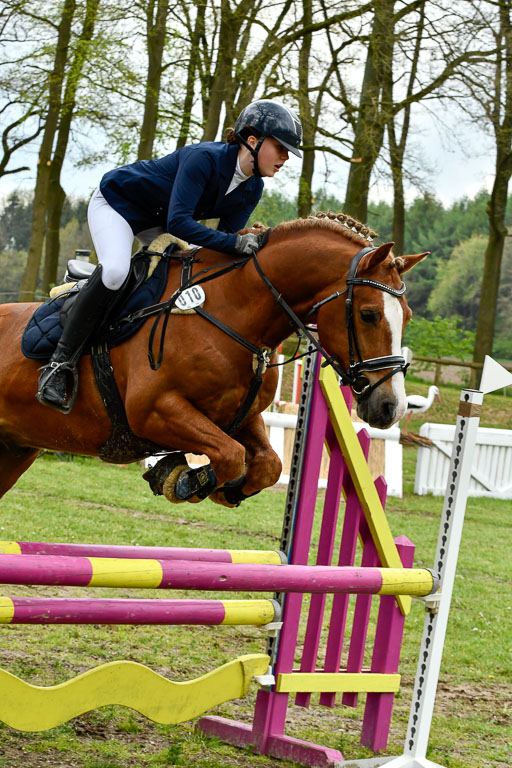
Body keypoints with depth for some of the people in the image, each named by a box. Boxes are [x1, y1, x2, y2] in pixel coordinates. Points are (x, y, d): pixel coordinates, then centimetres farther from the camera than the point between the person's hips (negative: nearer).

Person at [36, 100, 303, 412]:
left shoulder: (252, 189, -9)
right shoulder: (204, 158, -34)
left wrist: (245, 244, -28)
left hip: (156, 221, 9)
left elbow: (225, 238, -7)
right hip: (116, 202, -9)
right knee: (115, 270, -32)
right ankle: (60, 364, -26)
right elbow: (178, 223, -40)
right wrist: (234, 243, -46)